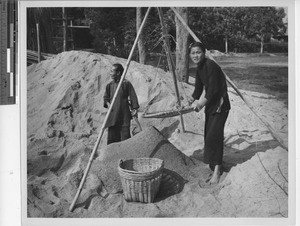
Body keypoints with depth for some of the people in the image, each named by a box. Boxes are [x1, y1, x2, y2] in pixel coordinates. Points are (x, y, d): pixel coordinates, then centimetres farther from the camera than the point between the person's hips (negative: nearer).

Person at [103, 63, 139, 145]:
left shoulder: (126, 83, -4)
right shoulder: (110, 85, 9)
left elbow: (133, 96, -3)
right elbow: (105, 97, 16)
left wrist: (135, 108, -10)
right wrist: (107, 103, -4)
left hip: (124, 114, -4)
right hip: (113, 114, 4)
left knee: (125, 134, -4)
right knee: (112, 136, 4)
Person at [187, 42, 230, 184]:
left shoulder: (210, 65, -19)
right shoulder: (199, 68, 9)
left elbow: (213, 89, -23)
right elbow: (199, 88, 15)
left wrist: (201, 104, -17)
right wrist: (192, 99, 0)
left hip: (220, 105, -9)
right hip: (210, 105, 9)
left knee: (214, 135, -10)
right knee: (208, 135, 11)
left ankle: (217, 170, -1)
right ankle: (214, 167, 23)